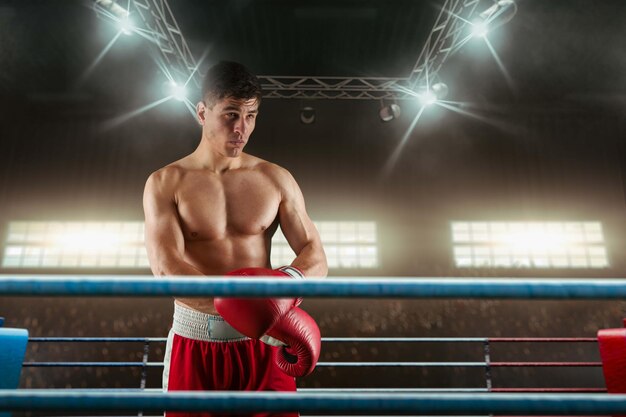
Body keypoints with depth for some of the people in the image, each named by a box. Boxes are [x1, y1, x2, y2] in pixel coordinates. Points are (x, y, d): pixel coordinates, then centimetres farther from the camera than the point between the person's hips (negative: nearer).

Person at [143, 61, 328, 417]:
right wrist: (239, 300, -28)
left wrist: (288, 281, -24)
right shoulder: (166, 183, -3)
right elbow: (166, 267, -16)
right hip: (195, 342, 0)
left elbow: (315, 254, -1)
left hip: (262, 341, 1)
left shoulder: (276, 179, 2)